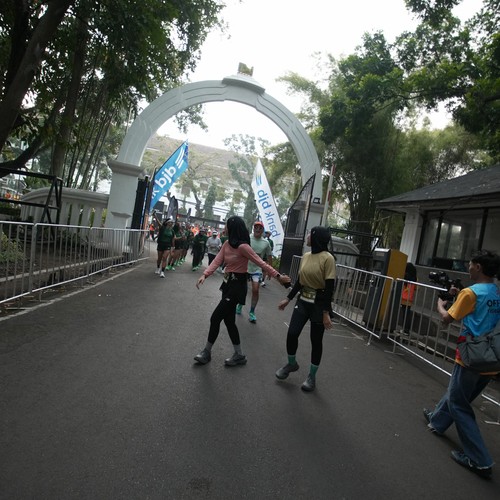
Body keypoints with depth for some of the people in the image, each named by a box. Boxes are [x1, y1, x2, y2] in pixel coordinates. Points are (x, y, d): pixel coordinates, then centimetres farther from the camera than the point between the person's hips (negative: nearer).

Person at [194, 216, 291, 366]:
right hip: (228, 283, 9)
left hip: (237, 285, -9)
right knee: (228, 320, 14)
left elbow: (261, 263, -16)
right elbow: (217, 261, -4)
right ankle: (239, 355, 26)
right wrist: (205, 275, -19)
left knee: (215, 318, -4)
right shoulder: (227, 244, 6)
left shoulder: (243, 247, -19)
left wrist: (278, 276, -15)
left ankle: (207, 352, 15)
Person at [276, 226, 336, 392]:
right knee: (292, 334, 1)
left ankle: (311, 376, 25)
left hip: (319, 304, -5)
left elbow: (329, 287, -16)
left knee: (316, 341, 7)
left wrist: (326, 313, -16)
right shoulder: (305, 256, 4)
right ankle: (291, 364, 30)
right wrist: (288, 299, 15)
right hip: (302, 301, 6)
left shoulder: (328, 258, -17)